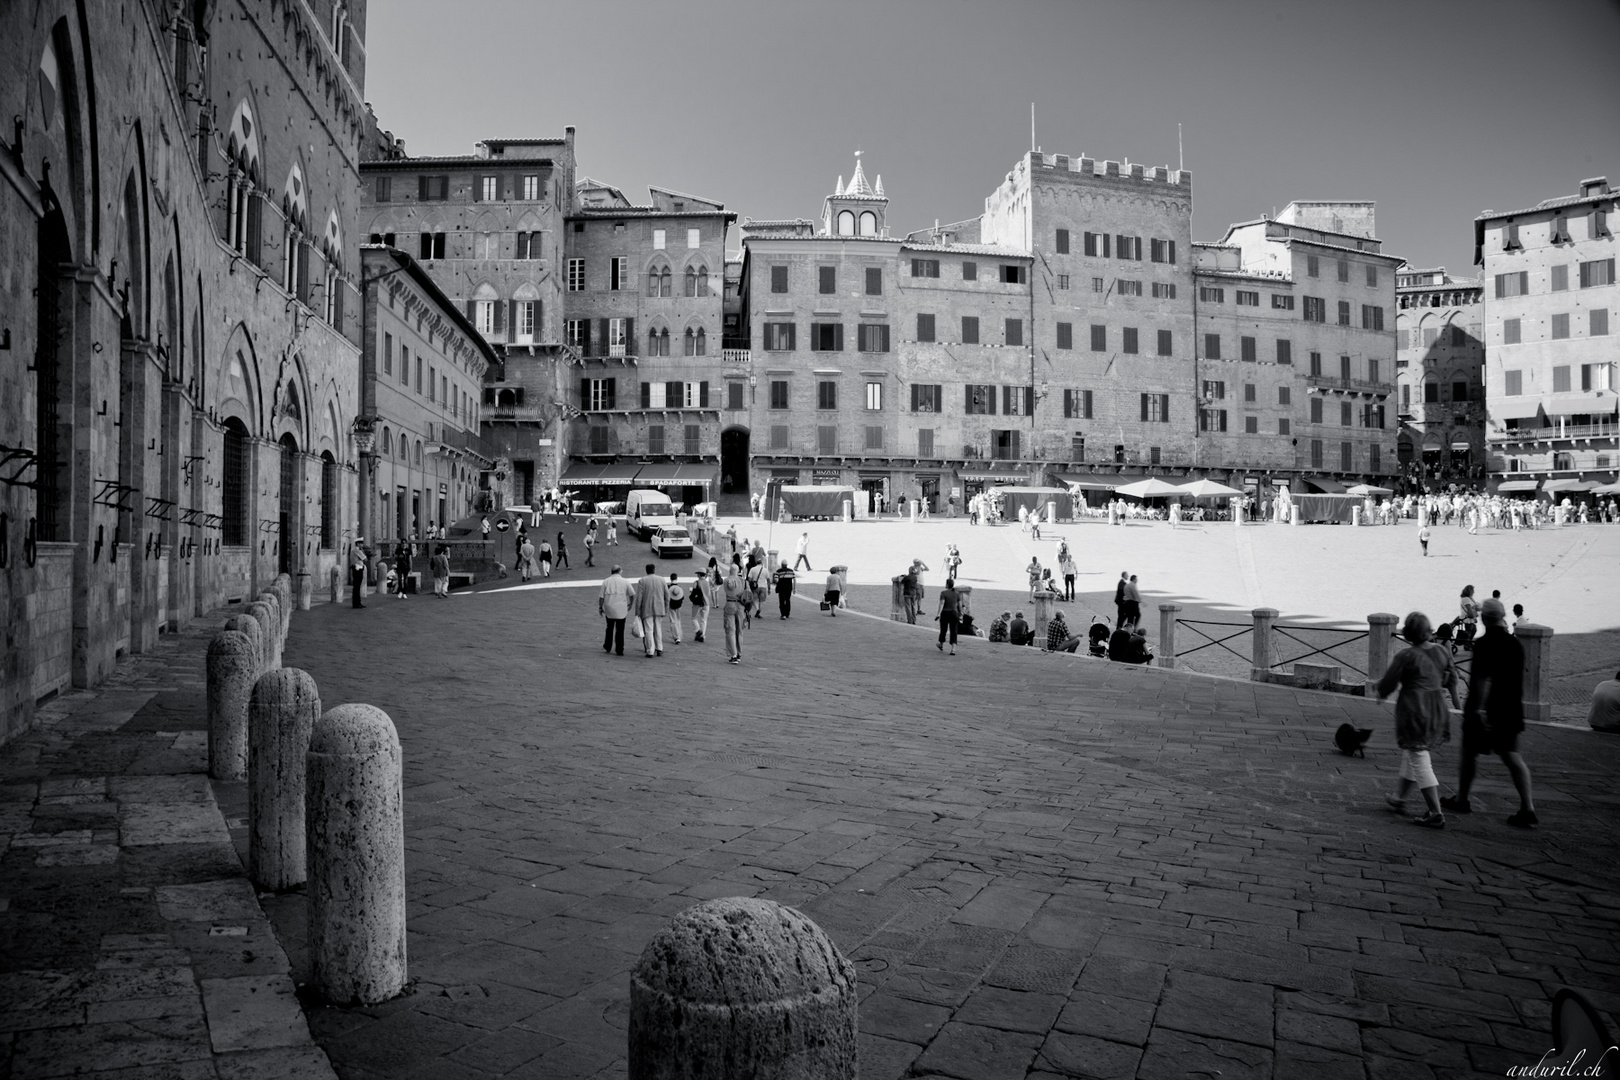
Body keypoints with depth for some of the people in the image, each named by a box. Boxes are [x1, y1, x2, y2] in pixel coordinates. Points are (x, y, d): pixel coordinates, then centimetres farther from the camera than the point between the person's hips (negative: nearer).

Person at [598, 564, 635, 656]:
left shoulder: (606, 581, 1)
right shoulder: (625, 581, -1)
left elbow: (601, 596, -1)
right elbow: (633, 594, -1)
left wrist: (600, 607, 9)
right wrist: (630, 604, 14)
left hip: (609, 609, 1)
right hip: (621, 610, -1)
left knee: (609, 628, 18)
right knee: (620, 631, 4)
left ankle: (607, 647, 22)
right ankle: (619, 650, 3)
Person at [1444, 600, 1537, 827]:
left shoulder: (1485, 644, -17)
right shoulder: (1515, 645, 7)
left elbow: (1484, 679, -22)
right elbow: (1519, 679, 16)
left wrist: (1479, 709, -21)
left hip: (1486, 709, -7)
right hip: (1510, 710, 7)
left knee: (1469, 753, 9)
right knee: (1511, 756, 6)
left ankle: (1461, 800, 21)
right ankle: (1528, 809, -2)